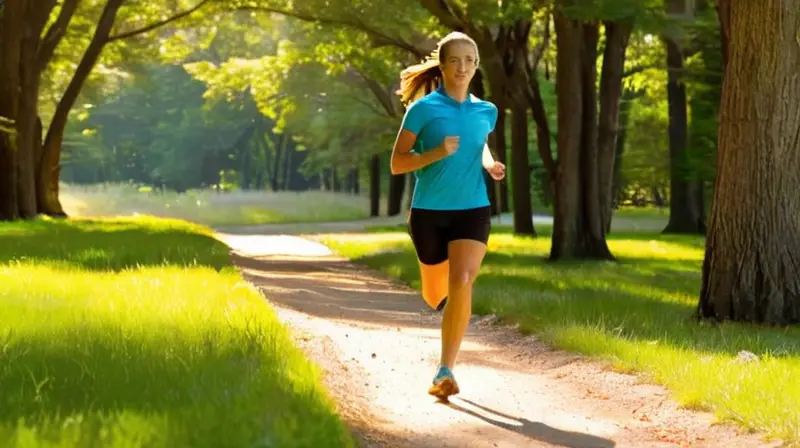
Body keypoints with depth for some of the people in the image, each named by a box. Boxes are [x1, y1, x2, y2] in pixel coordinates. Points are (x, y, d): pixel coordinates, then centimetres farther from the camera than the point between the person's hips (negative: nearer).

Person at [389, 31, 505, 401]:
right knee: (436, 294, 13)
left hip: (473, 209, 1)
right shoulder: (423, 108, -5)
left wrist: (491, 166, 5)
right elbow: (397, 163, -4)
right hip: (429, 210, -1)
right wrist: (437, 153, -20)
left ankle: (445, 372, -18)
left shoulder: (485, 111, 7)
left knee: (462, 282, -21)